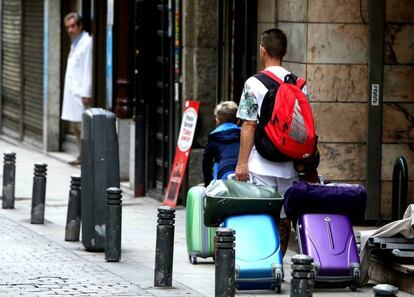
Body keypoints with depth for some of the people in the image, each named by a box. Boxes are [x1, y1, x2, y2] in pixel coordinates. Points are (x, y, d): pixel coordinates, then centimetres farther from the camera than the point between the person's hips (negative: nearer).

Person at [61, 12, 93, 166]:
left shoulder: (87, 42, -11)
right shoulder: (75, 42, 18)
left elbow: (88, 69, -16)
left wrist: (86, 93, -19)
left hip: (81, 92, -9)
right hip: (72, 90, 9)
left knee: (82, 125, -9)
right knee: (74, 126, 12)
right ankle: (82, 155, 19)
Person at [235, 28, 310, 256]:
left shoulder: (254, 84, -7)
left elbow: (249, 126, -9)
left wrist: (242, 162, -6)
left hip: (262, 164, -4)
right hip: (290, 165, 4)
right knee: (283, 220, 9)